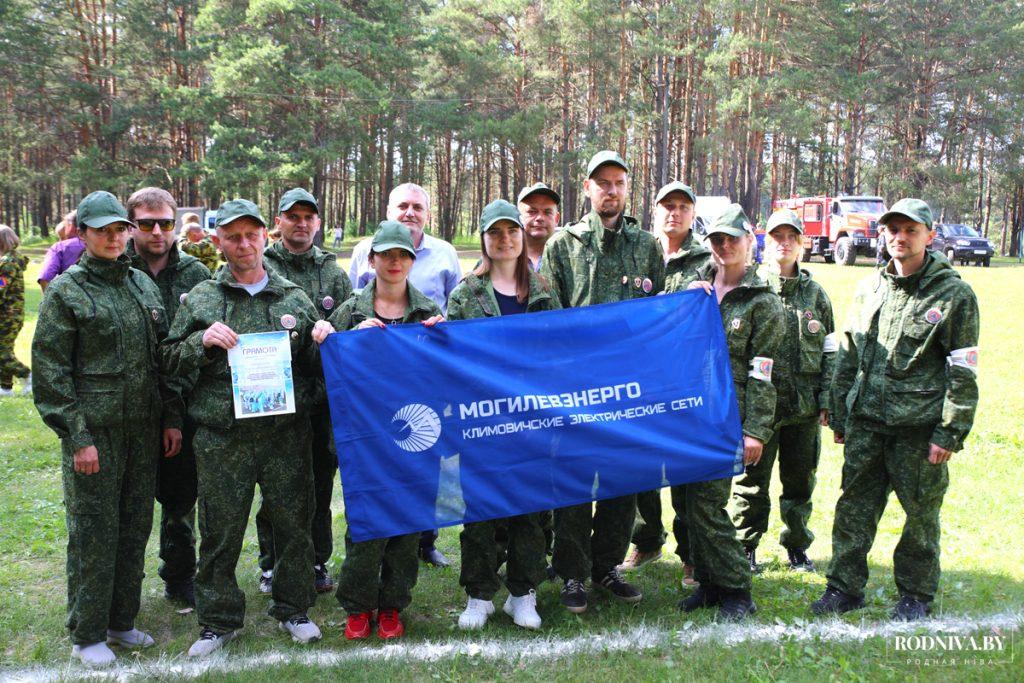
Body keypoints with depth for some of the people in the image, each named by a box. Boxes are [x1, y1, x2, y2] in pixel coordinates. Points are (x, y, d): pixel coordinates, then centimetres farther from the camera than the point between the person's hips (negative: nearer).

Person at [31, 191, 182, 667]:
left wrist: (171, 418, 10)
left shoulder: (143, 285, 11)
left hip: (143, 429, 5)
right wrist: (76, 436, -13)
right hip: (93, 431, -5)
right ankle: (87, 635, 17)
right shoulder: (66, 292, -5)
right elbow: (50, 370, -8)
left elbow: (163, 357, 15)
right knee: (94, 533, 2)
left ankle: (121, 620, 28)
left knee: (135, 526, 12)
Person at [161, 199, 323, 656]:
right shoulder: (199, 299, 7)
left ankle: (292, 609, 29)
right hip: (222, 438, -1)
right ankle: (219, 621, 25)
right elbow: (171, 361, 8)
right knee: (220, 531, 7)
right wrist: (202, 340, -11)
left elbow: (316, 365, 12)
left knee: (293, 523, 9)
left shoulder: (295, 298, 8)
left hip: (286, 434, 1)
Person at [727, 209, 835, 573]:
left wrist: (826, 399, 4)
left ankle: (797, 546, 29)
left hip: (805, 405, 3)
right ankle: (746, 547, 19)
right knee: (751, 479, 4)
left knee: (800, 480, 13)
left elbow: (830, 351, 11)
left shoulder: (815, 293, 10)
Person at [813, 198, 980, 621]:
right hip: (866, 421, 4)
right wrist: (839, 416, 14)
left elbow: (963, 373, -5)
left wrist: (950, 434, -10)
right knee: (855, 506, 8)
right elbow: (846, 357, 15)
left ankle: (915, 594, 25)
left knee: (921, 512, 8)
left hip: (919, 426, -4)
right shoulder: (868, 289, 10)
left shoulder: (954, 294, -3)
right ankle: (845, 586, 21)